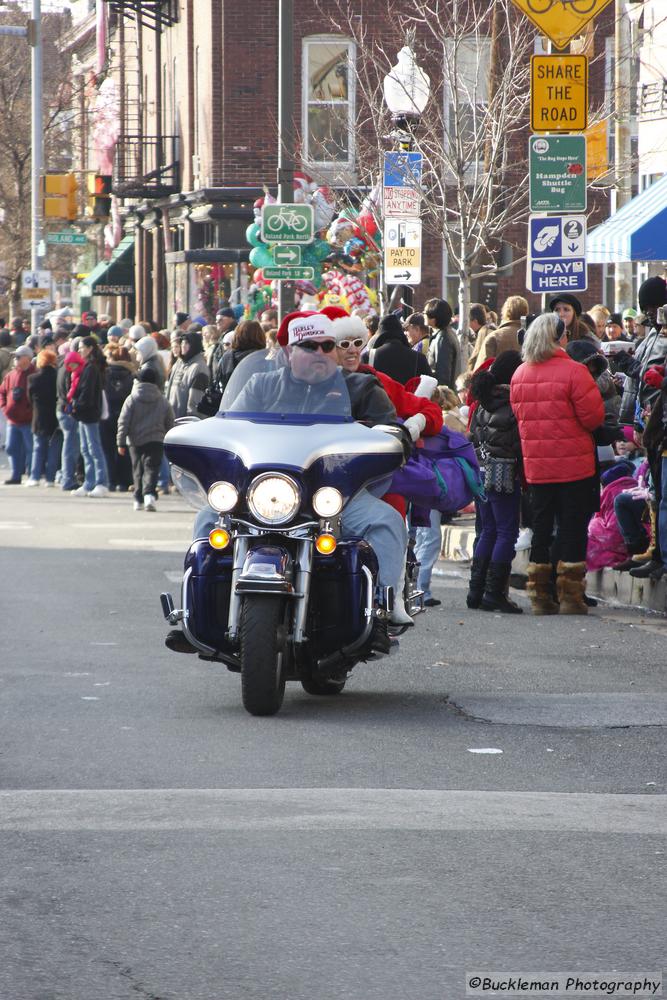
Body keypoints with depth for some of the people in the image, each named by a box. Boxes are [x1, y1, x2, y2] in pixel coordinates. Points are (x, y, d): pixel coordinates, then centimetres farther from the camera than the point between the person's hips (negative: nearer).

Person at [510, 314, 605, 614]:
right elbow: (594, 415, -13)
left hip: (536, 465, 5)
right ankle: (570, 596, 1)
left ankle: (540, 595, 13)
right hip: (574, 465, -5)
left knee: (541, 527, 12)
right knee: (573, 527, 2)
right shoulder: (573, 371, -14)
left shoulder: (519, 374, 4)